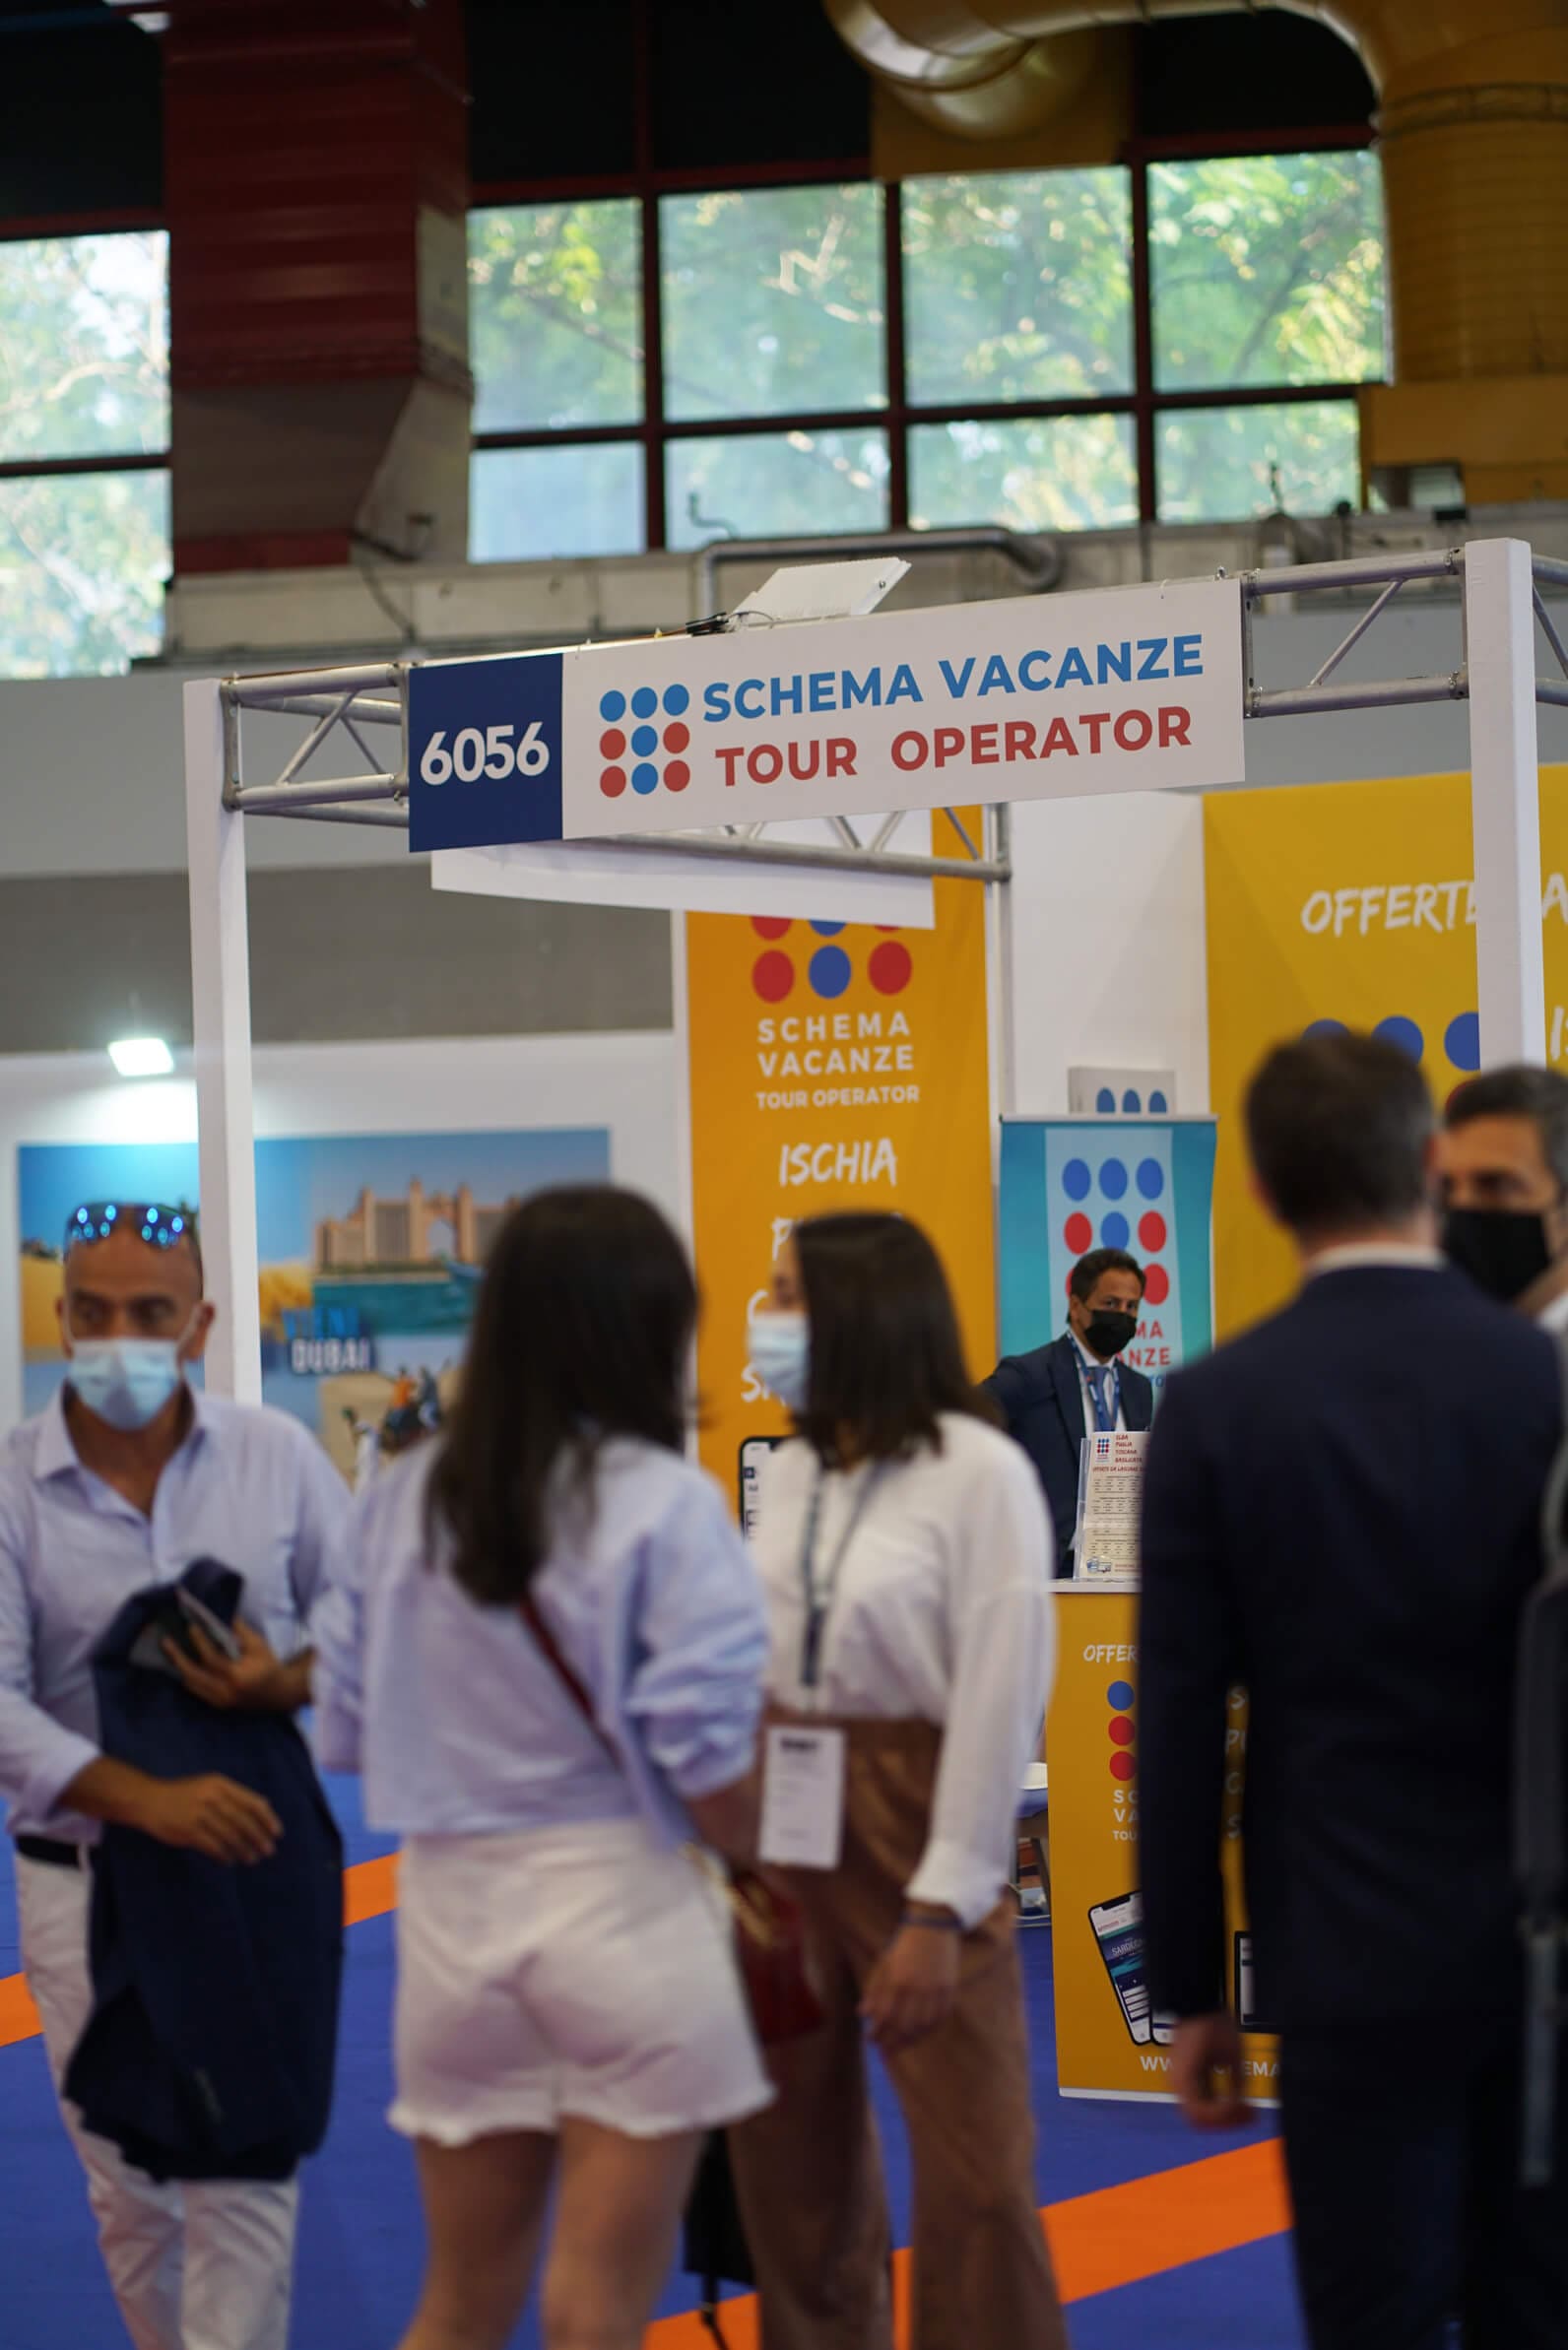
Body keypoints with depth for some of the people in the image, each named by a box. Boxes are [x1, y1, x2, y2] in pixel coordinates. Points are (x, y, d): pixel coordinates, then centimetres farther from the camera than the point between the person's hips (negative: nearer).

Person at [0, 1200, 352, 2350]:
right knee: (127, 2189, 12)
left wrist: (290, 1681, -20)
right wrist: (151, 1801, -28)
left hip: (251, 1868, 0)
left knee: (243, 2181, -2)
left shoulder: (276, 1457, -2)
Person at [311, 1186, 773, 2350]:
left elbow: (345, 1733, 4)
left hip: (451, 1908, 4)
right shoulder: (664, 1505, -12)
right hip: (622, 1907, -4)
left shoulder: (404, 1498, 1)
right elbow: (711, 1766, -13)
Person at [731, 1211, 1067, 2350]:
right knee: (793, 2159, 13)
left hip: (911, 1819, -6)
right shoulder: (788, 1474, 8)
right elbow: (742, 1662, 8)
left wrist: (940, 1906, -16)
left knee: (976, 2172, -4)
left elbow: (1001, 1696, -13)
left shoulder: (980, 1472, -10)